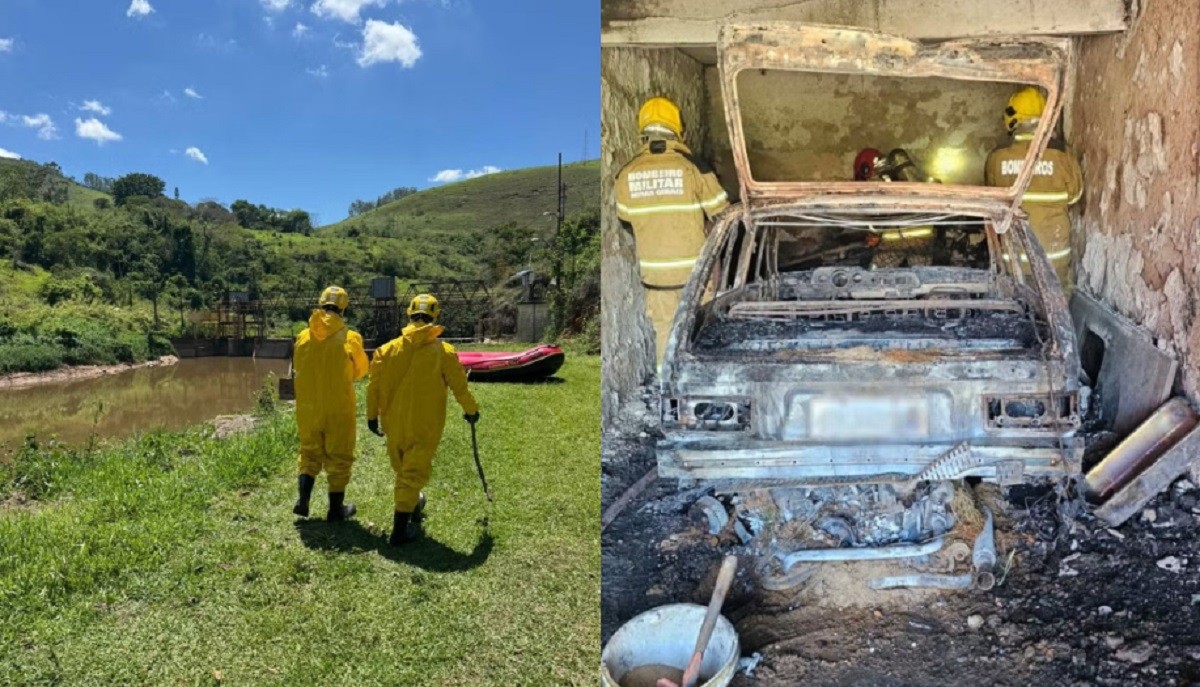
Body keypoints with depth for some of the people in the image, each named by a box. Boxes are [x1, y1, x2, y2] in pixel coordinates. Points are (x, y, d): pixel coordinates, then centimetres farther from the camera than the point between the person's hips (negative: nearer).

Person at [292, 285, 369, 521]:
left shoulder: (303, 337, -3)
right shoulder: (349, 338, -12)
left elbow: (297, 367, 11)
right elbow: (360, 371, 2)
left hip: (308, 407, 3)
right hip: (339, 409, -3)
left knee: (310, 452, 20)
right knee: (338, 457, 9)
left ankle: (303, 500, 11)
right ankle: (336, 508, 15)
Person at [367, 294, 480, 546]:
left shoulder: (389, 348, -2)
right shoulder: (443, 352, -9)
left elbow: (374, 385, 1)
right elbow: (459, 386, -2)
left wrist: (372, 415, 13)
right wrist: (471, 410, 15)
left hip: (394, 423, 4)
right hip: (425, 426, -4)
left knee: (402, 469, 23)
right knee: (414, 472, 0)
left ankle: (412, 503, 46)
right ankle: (399, 530, -3)